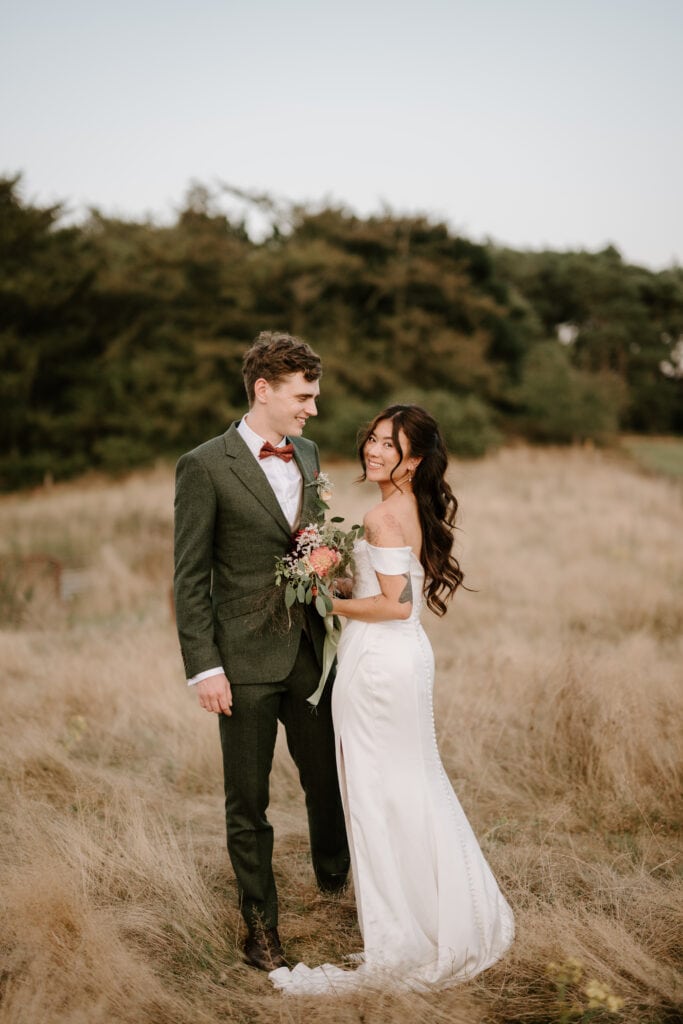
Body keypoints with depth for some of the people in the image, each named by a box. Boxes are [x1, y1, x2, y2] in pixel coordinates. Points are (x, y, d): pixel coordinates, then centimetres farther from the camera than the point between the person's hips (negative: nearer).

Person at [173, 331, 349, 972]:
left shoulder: (307, 456, 8)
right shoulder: (204, 467, -10)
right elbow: (189, 579, -10)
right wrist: (204, 668, -15)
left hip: (310, 653, 5)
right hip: (245, 662, -5)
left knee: (329, 780, 17)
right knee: (248, 802, 9)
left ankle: (334, 879, 43)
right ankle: (260, 924, 26)